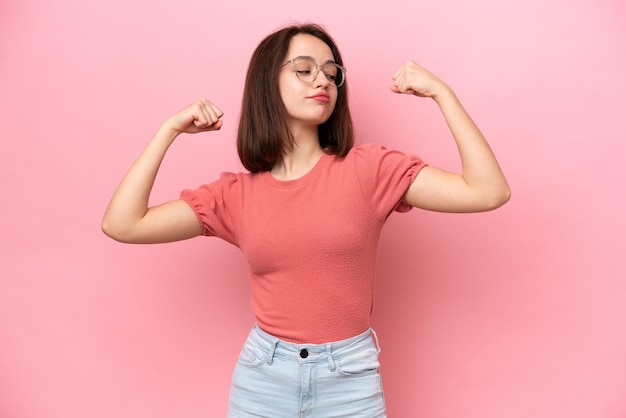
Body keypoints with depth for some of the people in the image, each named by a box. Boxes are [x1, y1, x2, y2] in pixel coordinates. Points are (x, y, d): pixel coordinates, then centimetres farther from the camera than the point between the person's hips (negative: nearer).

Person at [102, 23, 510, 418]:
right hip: (262, 378, 2)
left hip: (351, 378, -1)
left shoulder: (368, 167, -8)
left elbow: (489, 191, -14)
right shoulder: (236, 193, -3)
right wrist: (172, 128, -5)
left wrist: (440, 92, -15)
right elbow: (121, 224, -6)